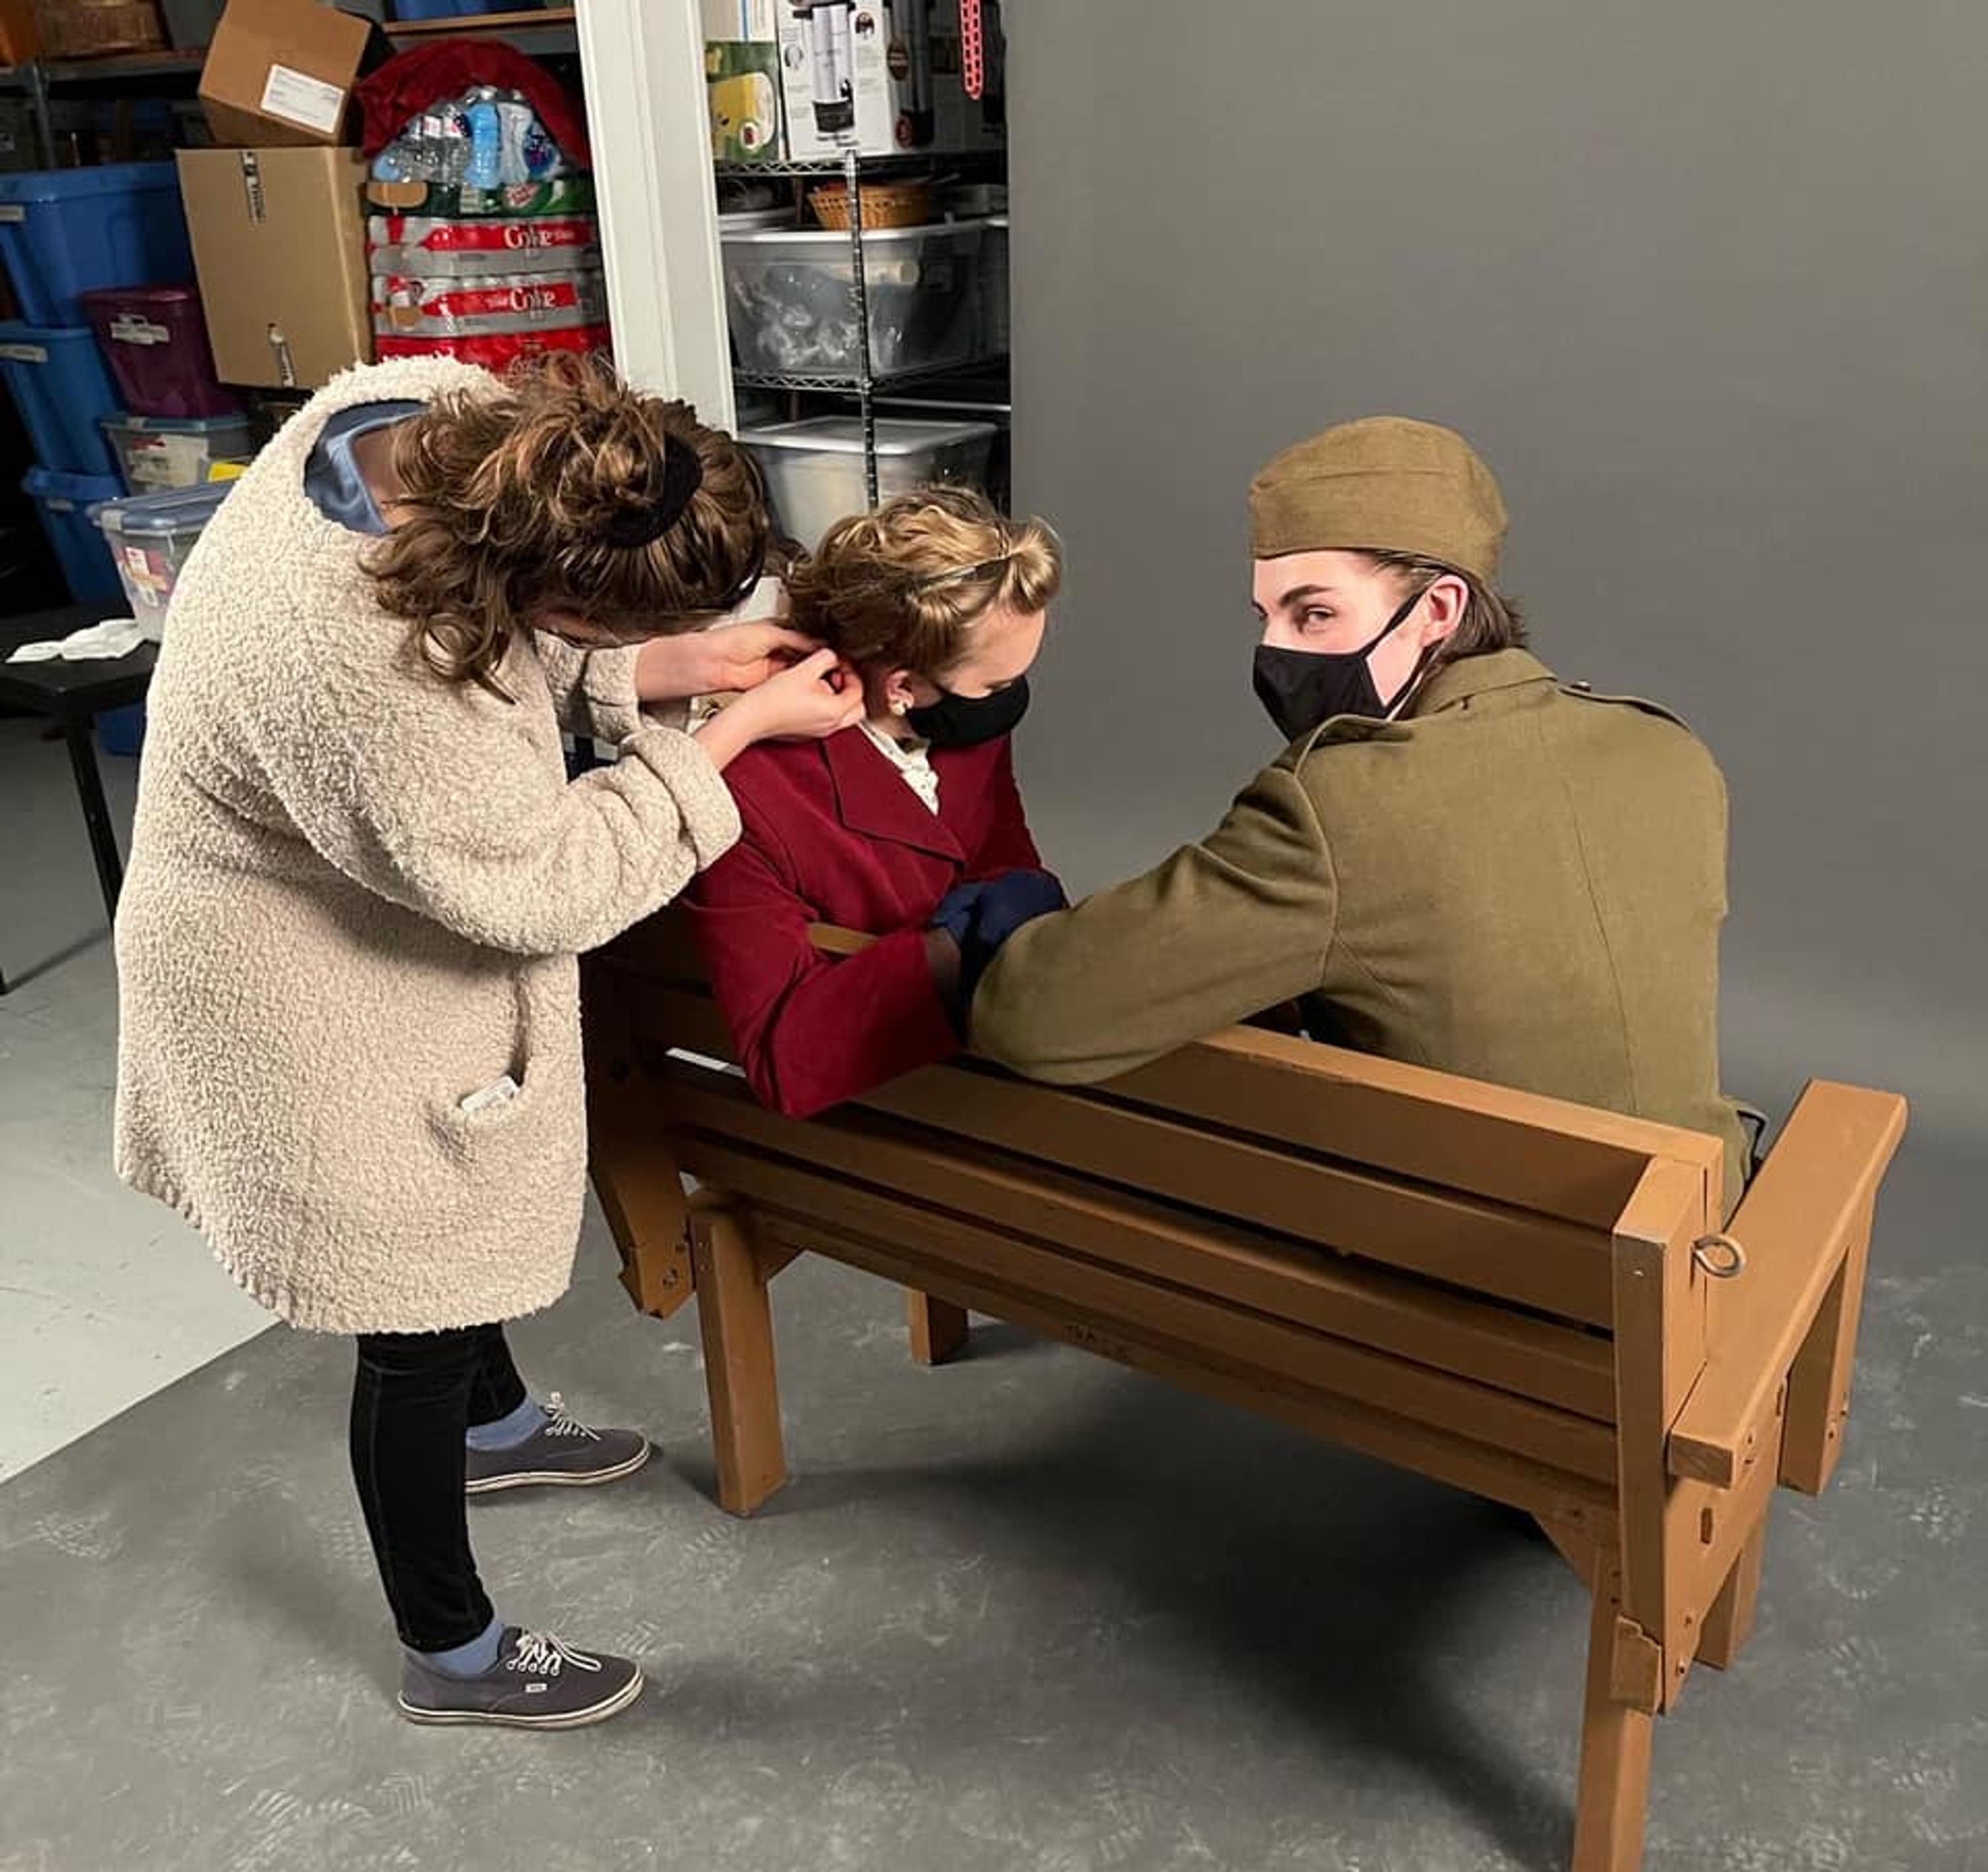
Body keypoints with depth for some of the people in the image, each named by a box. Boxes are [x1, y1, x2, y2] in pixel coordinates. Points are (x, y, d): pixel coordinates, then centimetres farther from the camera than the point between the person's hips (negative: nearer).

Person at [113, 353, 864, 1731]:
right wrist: (736, 731, -23)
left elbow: (513, 649, 0)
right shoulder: (363, 679, -42)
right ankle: (452, 1651, 34)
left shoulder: (451, 415, -19)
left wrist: (669, 667, -14)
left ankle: (496, 1423, 60)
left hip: (348, 915, 9)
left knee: (456, 1226, 31)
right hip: (322, 1008, -9)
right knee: (416, 1331, 10)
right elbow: (543, 883, -28)